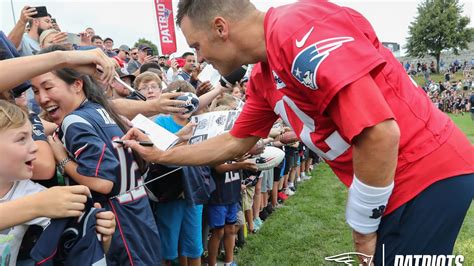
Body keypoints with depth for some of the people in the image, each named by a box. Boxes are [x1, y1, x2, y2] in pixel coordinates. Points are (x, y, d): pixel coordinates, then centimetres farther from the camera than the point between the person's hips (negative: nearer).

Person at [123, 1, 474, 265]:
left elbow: (380, 133, -27)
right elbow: (234, 144, 19)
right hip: (399, 186, 9)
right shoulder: (262, 78, 6)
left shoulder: (296, 28, -23)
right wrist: (159, 154, 22)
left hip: (430, 177, -8)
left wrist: (363, 225, -13)